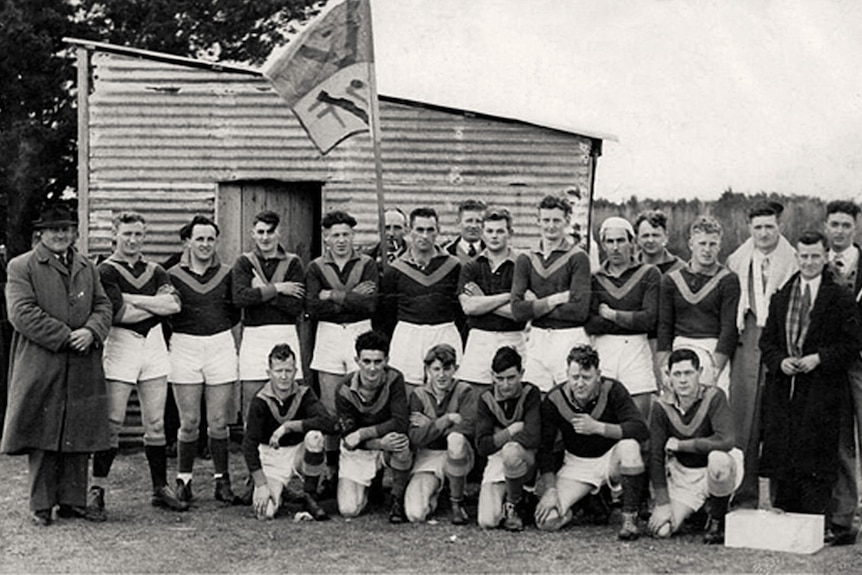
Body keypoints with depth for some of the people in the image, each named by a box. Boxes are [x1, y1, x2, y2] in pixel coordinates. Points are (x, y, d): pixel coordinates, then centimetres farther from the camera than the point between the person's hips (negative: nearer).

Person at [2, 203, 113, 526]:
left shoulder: (88, 269, 17)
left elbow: (103, 306, 13)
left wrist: (91, 332, -10)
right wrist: (65, 337, -15)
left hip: (82, 371, 5)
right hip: (40, 369, -5)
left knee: (78, 436, 6)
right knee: (42, 436, -1)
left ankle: (73, 501, 14)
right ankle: (41, 505, 7)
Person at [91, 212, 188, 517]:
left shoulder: (155, 271, 14)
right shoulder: (106, 271, -2)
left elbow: (174, 303, -4)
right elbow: (118, 312, -15)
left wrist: (132, 298, -9)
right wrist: (156, 304, -3)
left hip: (154, 345, 5)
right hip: (120, 345, -5)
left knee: (155, 423, 8)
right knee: (112, 422, -6)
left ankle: (160, 489, 15)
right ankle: (97, 488, 2)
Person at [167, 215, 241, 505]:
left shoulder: (226, 274, 7)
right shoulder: (173, 275, 0)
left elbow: (236, 312, 17)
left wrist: (218, 329, 9)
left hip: (221, 347, 1)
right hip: (184, 348, -1)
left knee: (218, 422, 2)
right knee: (189, 422, -1)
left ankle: (222, 481, 11)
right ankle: (183, 479, 12)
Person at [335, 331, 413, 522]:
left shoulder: (394, 379, -17)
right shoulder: (345, 391, -17)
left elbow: (401, 423, -25)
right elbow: (349, 436, -17)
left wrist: (363, 433, -29)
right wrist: (380, 443, -34)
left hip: (387, 441, 0)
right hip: (357, 451, 0)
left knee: (401, 441, -38)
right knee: (348, 510, -14)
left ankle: (398, 500, -12)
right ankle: (370, 484, 22)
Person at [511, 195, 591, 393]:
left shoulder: (577, 257, -3)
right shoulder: (526, 259, 9)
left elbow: (580, 310, -13)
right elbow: (517, 311, -2)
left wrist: (537, 306, -7)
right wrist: (556, 299, -10)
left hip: (570, 339, -4)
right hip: (537, 340, 4)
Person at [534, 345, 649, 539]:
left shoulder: (612, 390, -18)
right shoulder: (554, 400, -13)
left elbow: (641, 430, -28)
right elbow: (544, 448, -8)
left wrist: (597, 427, -35)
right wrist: (550, 490, -18)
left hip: (611, 458, -1)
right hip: (577, 464, 1)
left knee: (629, 445, -38)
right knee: (547, 520, -19)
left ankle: (630, 518, -19)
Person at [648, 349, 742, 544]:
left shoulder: (714, 397, -18)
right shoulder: (662, 407, -9)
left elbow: (725, 441, -33)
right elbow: (656, 457, -7)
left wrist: (680, 444, -23)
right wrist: (663, 503, -13)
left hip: (716, 472, -3)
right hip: (682, 476, 3)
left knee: (717, 458, -39)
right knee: (661, 529, -14)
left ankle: (717, 521, -11)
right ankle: (699, 509, 21)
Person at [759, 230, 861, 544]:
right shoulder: (780, 297, 14)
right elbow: (767, 340, 14)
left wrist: (819, 359, -14)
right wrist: (780, 361, -5)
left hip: (821, 388, -4)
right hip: (782, 388, 4)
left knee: (816, 456, -6)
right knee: (781, 454, 4)